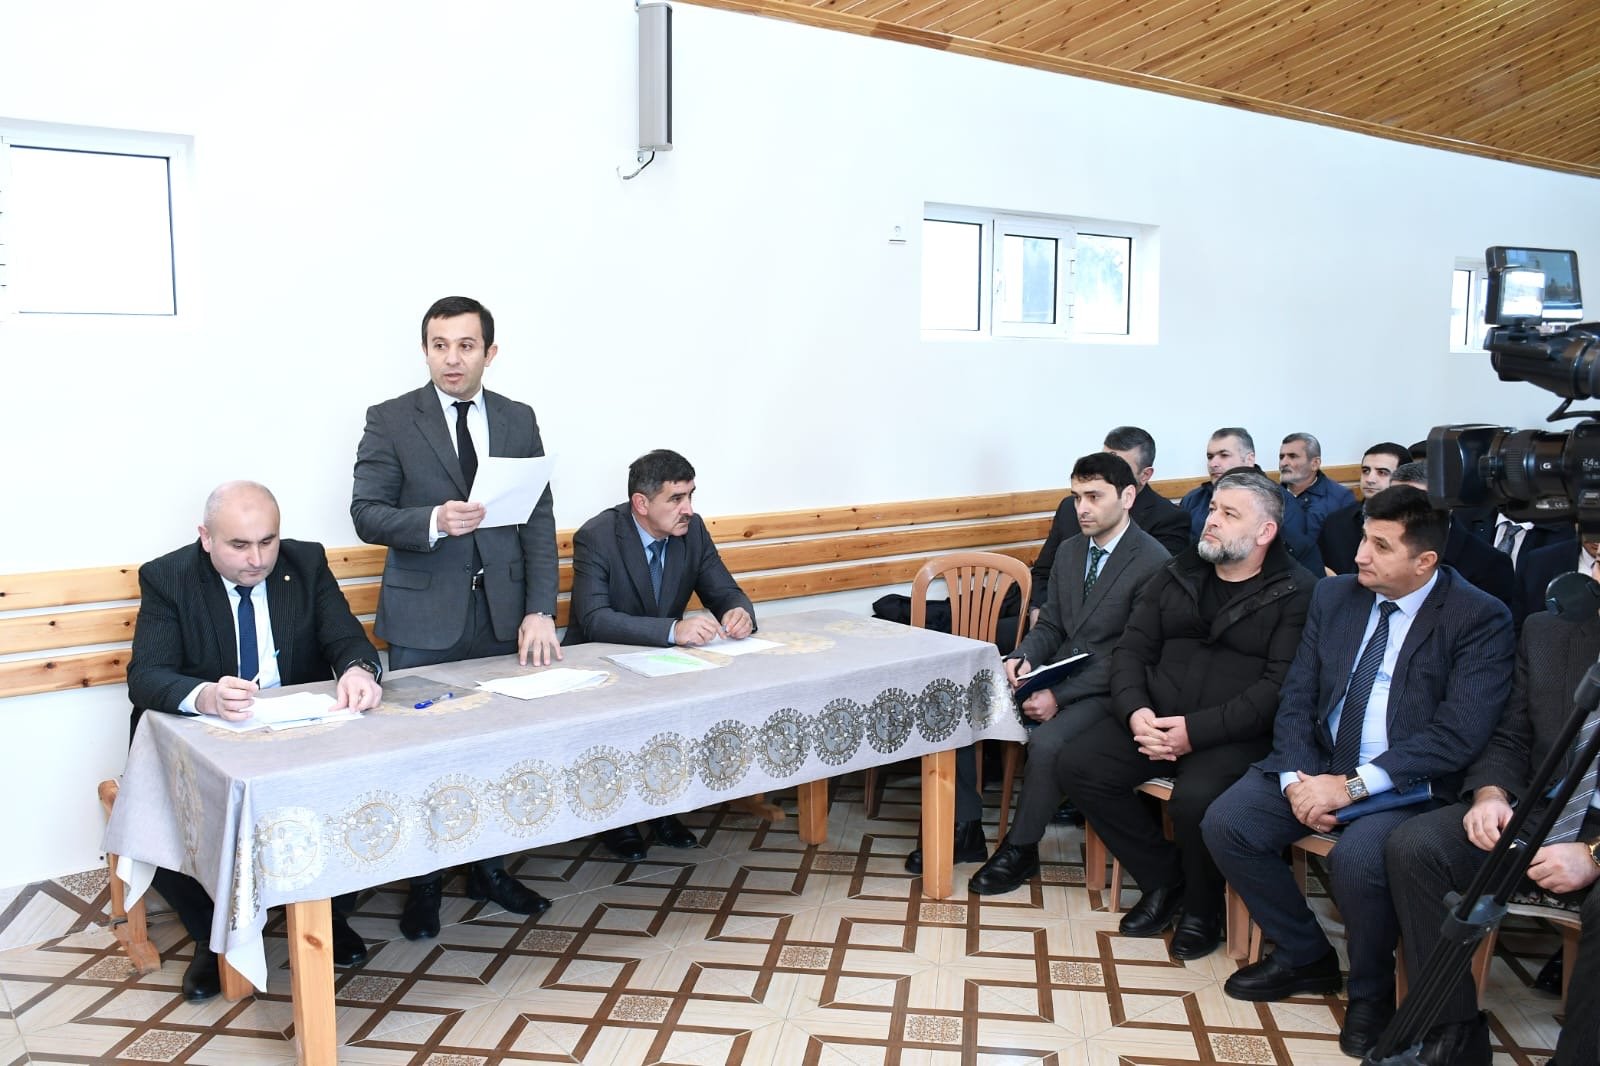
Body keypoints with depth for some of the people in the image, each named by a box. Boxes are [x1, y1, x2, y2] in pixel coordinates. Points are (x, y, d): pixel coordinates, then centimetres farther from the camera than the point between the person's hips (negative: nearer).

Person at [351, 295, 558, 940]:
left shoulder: (518, 421, 6)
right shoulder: (391, 421, -1)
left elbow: (538, 520, 2)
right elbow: (367, 515, -5)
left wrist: (540, 610, -7)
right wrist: (434, 522, -25)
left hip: (502, 614, 3)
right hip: (425, 620, -2)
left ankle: (488, 869, 27)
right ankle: (424, 883, 22)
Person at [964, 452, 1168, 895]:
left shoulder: (1154, 563, -13)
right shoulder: (1069, 551, 11)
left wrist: (1059, 696, -22)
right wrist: (1023, 658, -9)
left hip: (1106, 690, -7)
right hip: (1055, 674, 7)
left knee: (1047, 743, -33)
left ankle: (1021, 849, -8)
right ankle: (965, 824, 1)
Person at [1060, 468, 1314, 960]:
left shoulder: (1295, 593, -4)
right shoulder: (1176, 576, 13)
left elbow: (1281, 686, -14)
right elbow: (1132, 648, 10)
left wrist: (1197, 730, -21)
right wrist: (1134, 711, -11)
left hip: (1236, 735, -6)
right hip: (1154, 720, 6)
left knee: (1195, 798, -33)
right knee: (1079, 764, -14)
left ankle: (1203, 906, 1)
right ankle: (1163, 878, 6)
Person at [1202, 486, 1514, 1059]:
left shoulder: (1480, 619, -10)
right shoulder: (1334, 595, 6)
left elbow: (1458, 735, -18)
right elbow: (1296, 695, 6)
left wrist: (1352, 786, -23)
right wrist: (1296, 778, -12)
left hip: (1409, 784, -5)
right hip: (1318, 763, 6)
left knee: (1356, 858, -33)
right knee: (1225, 823, -15)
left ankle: (1371, 992, -1)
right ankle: (1305, 956, 9)